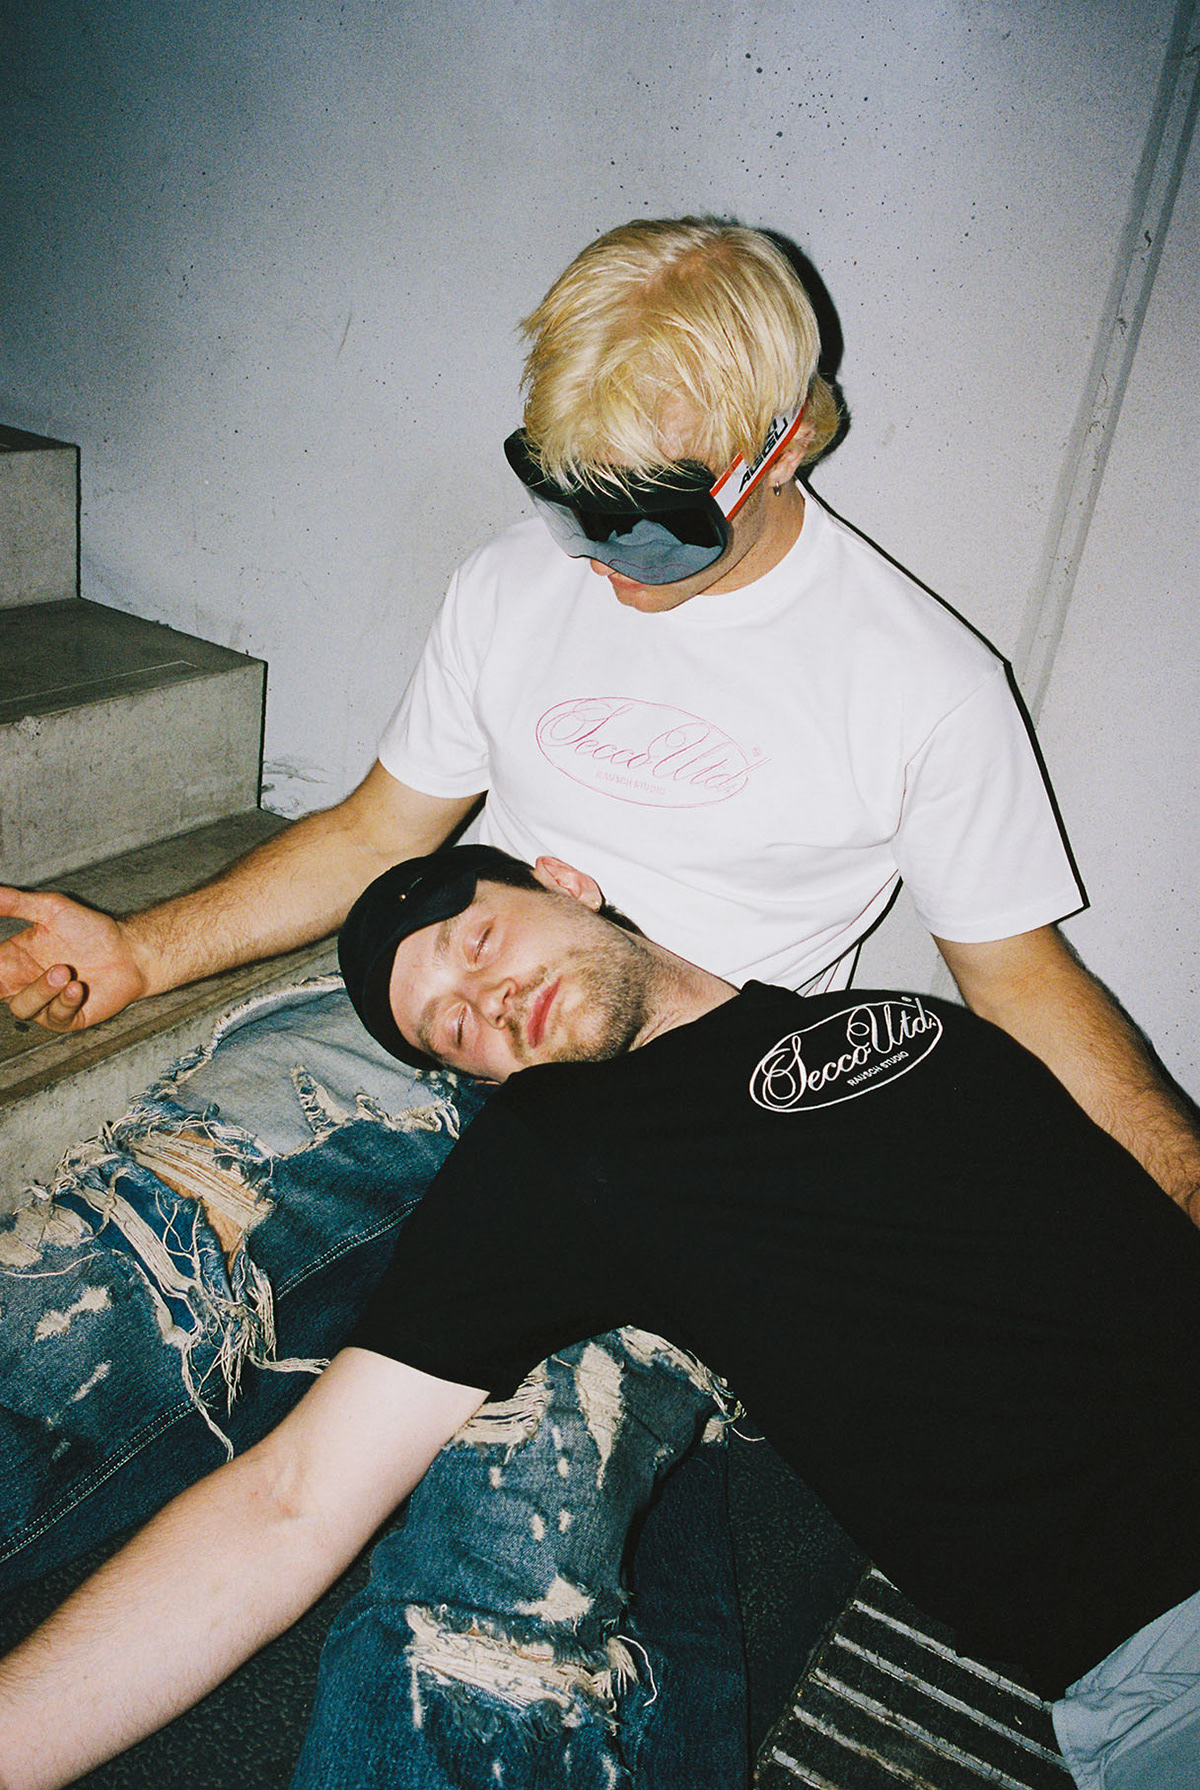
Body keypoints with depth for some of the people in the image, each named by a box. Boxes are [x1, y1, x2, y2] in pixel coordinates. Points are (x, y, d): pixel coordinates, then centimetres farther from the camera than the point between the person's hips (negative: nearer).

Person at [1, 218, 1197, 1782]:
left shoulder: (925, 679, -3)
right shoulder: (519, 583, 8)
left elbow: (1017, 972, 5)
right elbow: (379, 831, 15)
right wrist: (144, 950, 4)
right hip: (434, 1024, 4)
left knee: (501, 1529, -31)